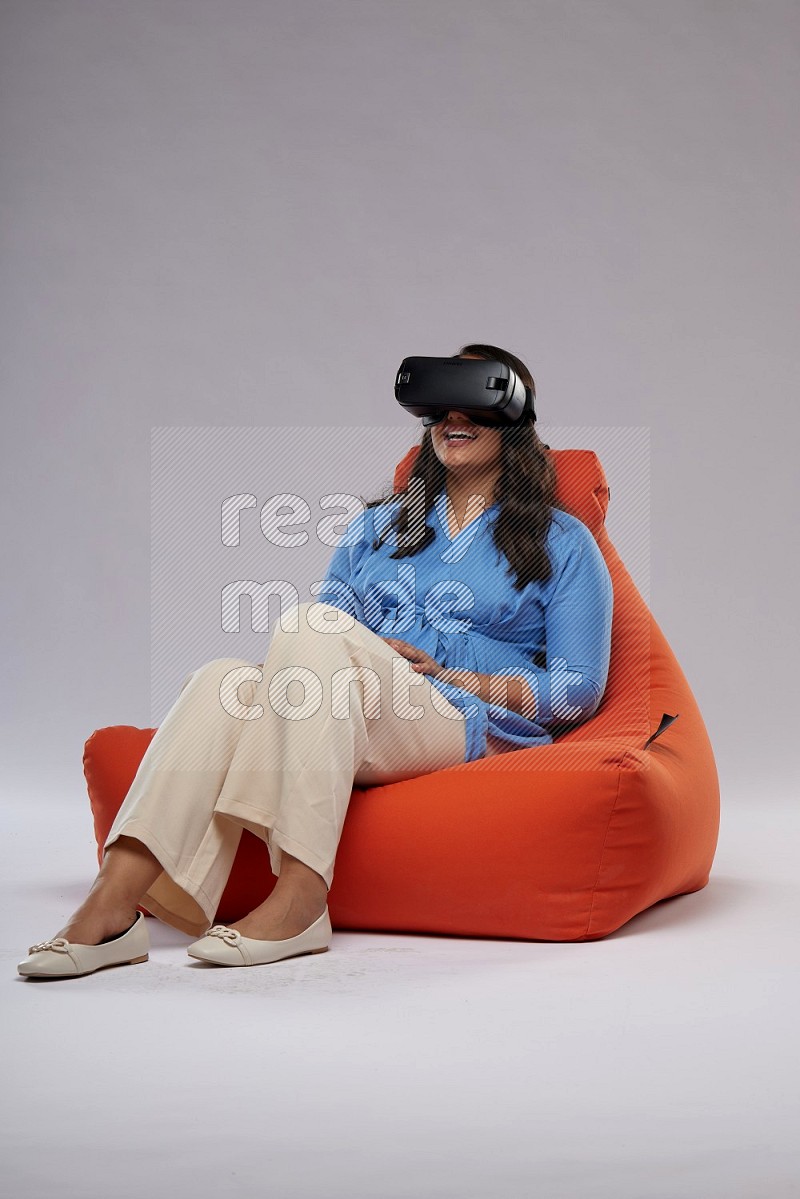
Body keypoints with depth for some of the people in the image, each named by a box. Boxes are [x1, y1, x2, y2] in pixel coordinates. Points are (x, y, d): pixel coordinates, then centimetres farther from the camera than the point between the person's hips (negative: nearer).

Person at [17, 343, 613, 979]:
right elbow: (329, 627, 20)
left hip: (470, 730, -4)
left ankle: (299, 900, -41)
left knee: (309, 623, -30)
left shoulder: (561, 542, 14)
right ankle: (113, 904, -43)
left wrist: (453, 676, -4)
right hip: (349, 730, 4)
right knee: (224, 678, -29)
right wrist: (363, 660, -4)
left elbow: (579, 689, 6)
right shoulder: (379, 525, 27)